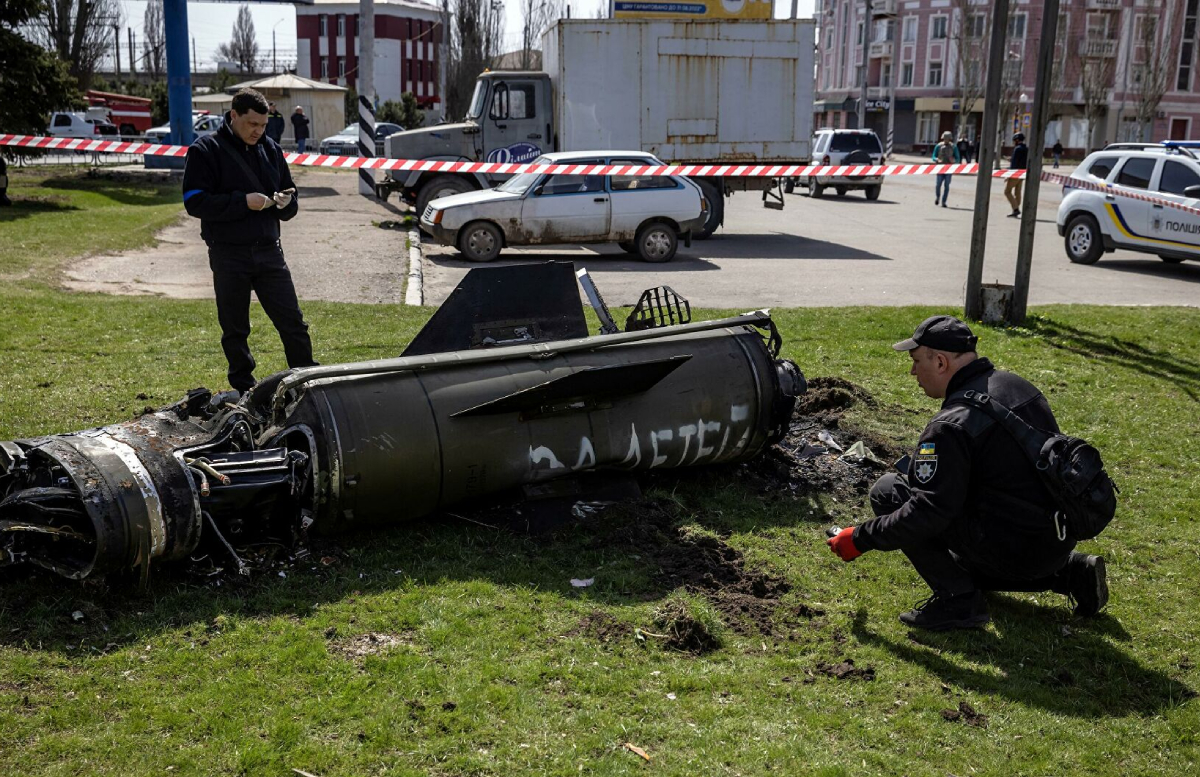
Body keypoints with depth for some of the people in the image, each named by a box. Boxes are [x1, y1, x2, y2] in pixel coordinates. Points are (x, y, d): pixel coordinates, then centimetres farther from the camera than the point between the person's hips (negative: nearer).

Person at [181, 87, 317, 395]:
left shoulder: (271, 149, 11)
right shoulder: (205, 150, -4)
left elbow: (291, 207, 16)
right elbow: (195, 202, -13)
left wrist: (286, 202, -9)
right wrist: (243, 201, -20)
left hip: (269, 251, 3)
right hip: (229, 255, -3)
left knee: (293, 322, 2)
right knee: (235, 330, 7)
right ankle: (244, 390, 20)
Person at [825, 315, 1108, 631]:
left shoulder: (953, 425, -21)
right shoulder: (1018, 385, 7)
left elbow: (926, 513, -24)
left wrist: (862, 538, -12)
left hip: (1014, 547, -9)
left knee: (888, 491, -7)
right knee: (964, 566, 38)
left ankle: (958, 600, -5)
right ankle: (1071, 572, 19)